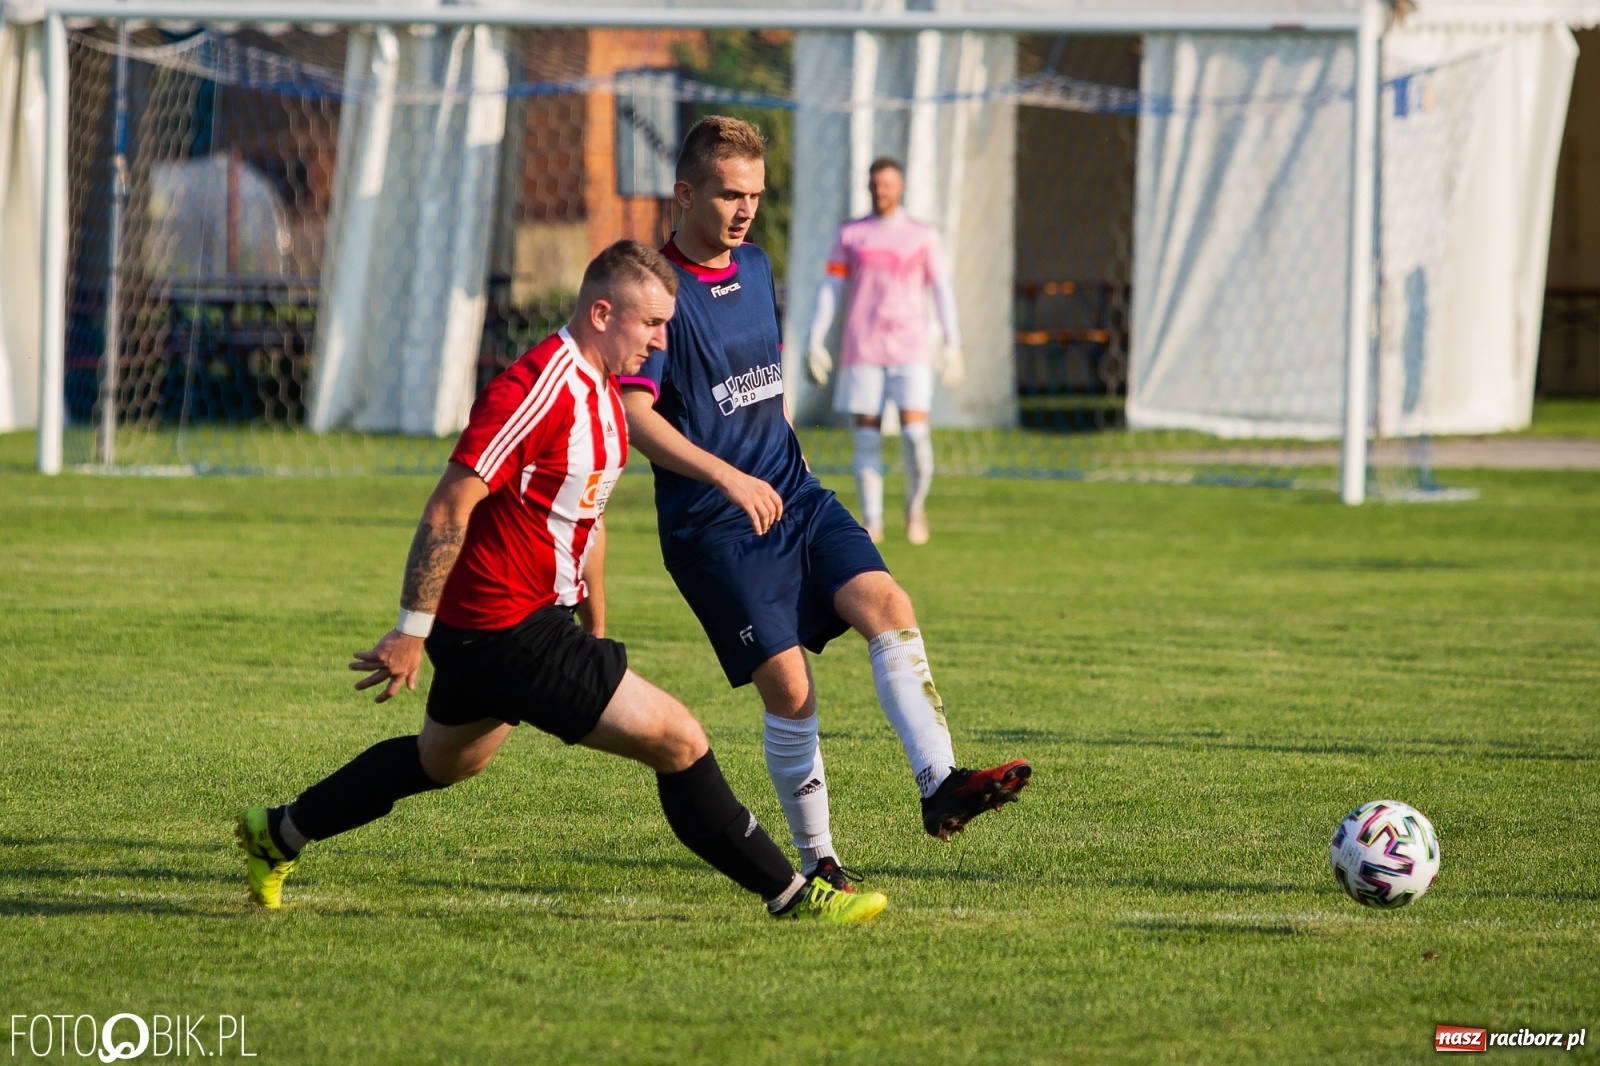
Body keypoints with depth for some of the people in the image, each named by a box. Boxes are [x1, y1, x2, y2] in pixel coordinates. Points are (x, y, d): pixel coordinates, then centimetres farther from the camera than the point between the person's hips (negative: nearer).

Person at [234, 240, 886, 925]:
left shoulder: (602, 394, 10)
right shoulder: (536, 391, -22)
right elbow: (447, 510, -23)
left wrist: (596, 633, 24)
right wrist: (411, 632, -22)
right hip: (507, 630, -11)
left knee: (444, 762, 28)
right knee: (679, 741, -10)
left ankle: (278, 835, 41)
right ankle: (790, 894, -3)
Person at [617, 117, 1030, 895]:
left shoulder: (754, 266, 13)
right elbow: (634, 417, -19)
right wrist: (728, 477, -29)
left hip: (793, 497, 6)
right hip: (711, 528, -6)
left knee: (887, 605, -18)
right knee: (788, 684, -12)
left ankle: (940, 785, -28)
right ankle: (816, 861, 3)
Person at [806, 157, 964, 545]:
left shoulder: (923, 236, 8)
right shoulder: (850, 234, 10)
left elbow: (942, 290, 8)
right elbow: (830, 288, 9)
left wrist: (952, 345, 1)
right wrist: (815, 341, 1)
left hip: (909, 347, -1)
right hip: (862, 350, 1)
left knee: (916, 431, -13)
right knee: (867, 436, -2)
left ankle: (916, 507, 9)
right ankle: (871, 521, 4)